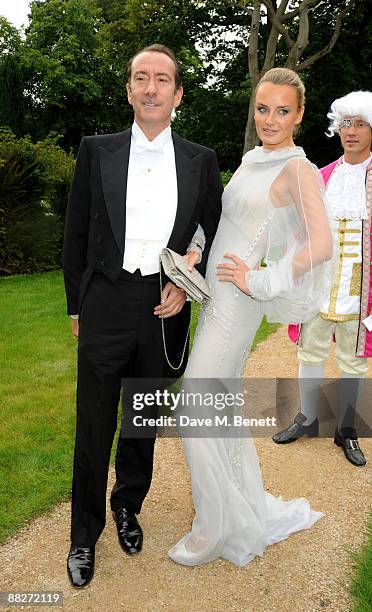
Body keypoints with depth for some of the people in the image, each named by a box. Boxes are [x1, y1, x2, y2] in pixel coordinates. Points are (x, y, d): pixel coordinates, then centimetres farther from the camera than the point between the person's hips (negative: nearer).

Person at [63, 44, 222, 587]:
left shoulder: (201, 161, 4)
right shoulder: (97, 151, 2)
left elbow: (216, 233, 11)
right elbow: (77, 235, 5)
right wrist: (76, 306, 7)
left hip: (165, 308, 1)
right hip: (106, 306, -1)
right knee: (94, 425, 6)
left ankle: (128, 507, 40)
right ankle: (84, 534, 27)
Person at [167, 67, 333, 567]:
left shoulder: (298, 169, -10)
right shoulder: (251, 160, 15)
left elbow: (322, 246, -22)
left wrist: (259, 283, -18)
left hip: (237, 302, -9)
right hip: (215, 295, 9)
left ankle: (216, 528, 15)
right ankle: (250, 508, 33)